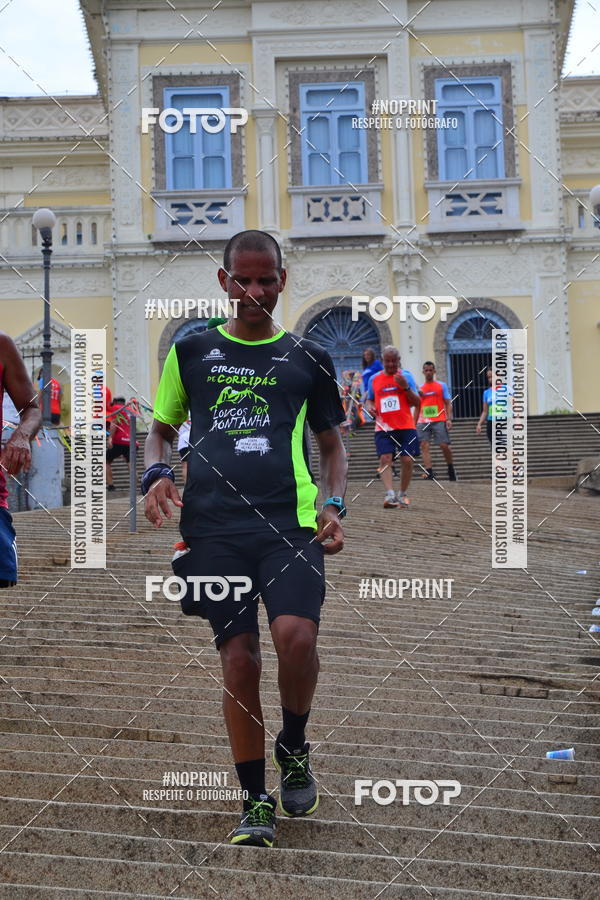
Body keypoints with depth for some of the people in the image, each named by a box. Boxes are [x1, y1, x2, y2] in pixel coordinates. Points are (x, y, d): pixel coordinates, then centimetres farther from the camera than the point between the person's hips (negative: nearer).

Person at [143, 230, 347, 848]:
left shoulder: (307, 358, 13)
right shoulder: (190, 351, 14)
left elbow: (331, 444, 19)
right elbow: (161, 428, 21)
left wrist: (333, 505, 1)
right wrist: (156, 473, -1)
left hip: (291, 520, -1)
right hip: (214, 525, 1)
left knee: (296, 637, -20)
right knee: (238, 657, -1)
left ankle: (293, 749, 11)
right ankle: (256, 801, 15)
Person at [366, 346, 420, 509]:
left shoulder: (406, 376, 3)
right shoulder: (374, 379, 10)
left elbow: (417, 403, 0)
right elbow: (370, 399, 25)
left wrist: (405, 387, -15)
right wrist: (370, 406, 1)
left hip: (406, 426, -1)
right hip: (383, 427, 1)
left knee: (407, 460, -4)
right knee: (385, 459, -16)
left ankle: (402, 495, 13)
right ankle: (390, 494, -26)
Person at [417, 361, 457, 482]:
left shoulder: (442, 385, 9)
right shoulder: (420, 388, 16)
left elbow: (448, 403, 6)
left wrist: (449, 419, -6)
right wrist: (415, 422, 11)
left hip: (439, 420, -2)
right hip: (423, 421, 3)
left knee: (444, 446, -7)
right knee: (424, 446, -11)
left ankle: (451, 468, 16)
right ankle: (429, 473, -15)